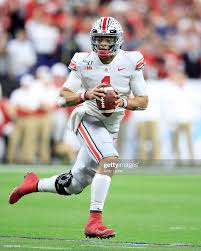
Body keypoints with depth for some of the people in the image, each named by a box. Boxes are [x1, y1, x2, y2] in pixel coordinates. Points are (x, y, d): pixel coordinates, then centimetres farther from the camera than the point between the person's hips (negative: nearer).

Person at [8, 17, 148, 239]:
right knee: (110, 159, -31)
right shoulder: (83, 62, -8)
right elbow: (63, 98, -8)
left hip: (111, 127, 4)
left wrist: (124, 102, -22)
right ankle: (94, 220, -29)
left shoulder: (130, 62, -5)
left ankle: (34, 184, 38)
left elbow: (143, 101, -2)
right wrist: (86, 94, -26)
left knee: (74, 185, 10)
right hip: (88, 118, -4)